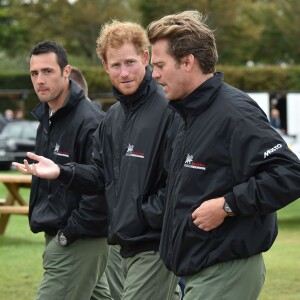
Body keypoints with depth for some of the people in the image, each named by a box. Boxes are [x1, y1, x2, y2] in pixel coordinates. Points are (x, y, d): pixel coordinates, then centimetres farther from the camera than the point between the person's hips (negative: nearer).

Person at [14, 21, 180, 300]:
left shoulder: (168, 111, -16)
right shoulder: (112, 118, 14)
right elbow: (101, 176, 17)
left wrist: (145, 217, -17)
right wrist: (62, 172, 0)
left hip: (155, 245, -9)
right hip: (126, 244, 9)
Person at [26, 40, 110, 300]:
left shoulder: (90, 121, -18)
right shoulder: (47, 119, 12)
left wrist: (71, 232, -19)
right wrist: (39, 218, 14)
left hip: (80, 242, -10)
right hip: (57, 239, 10)